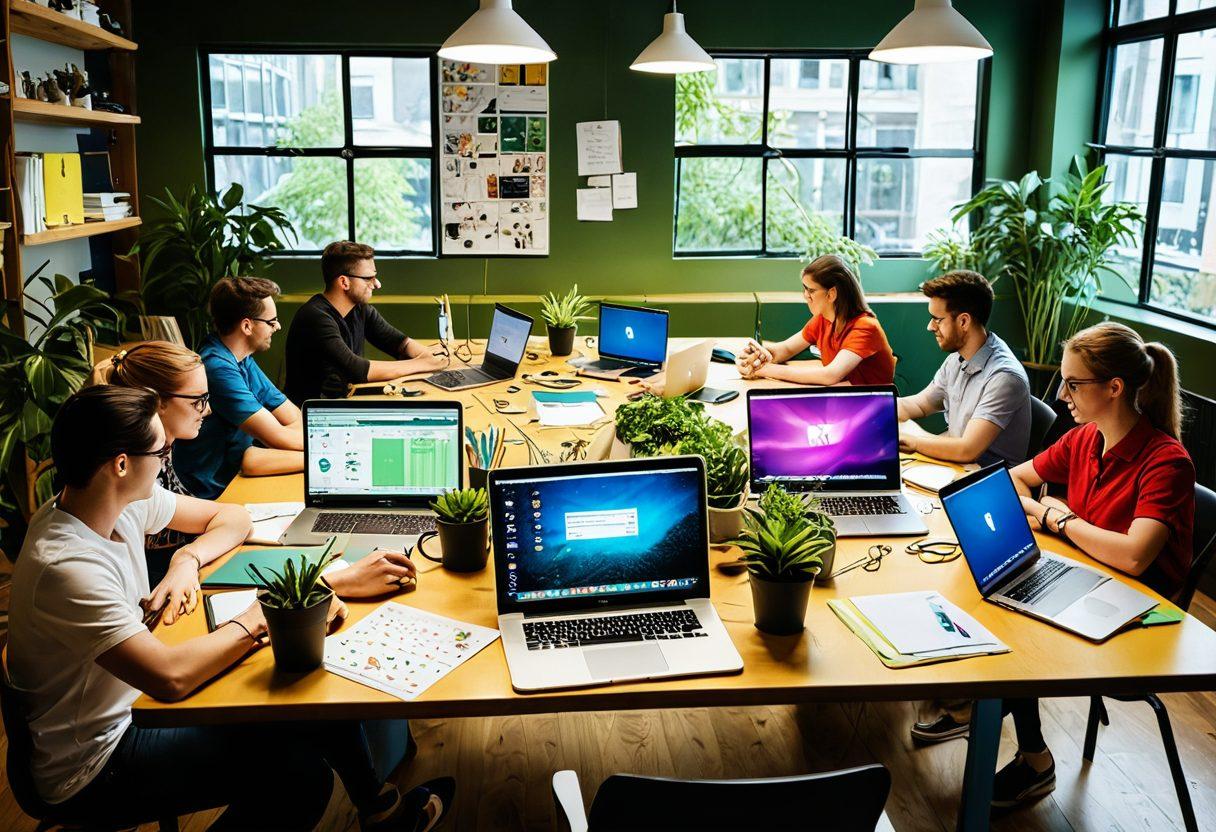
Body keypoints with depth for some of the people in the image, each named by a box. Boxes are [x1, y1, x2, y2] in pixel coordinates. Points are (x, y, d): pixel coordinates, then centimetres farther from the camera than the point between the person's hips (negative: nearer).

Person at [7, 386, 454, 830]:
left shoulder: (126, 498, -6)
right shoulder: (66, 566, -32)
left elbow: (231, 517, 8)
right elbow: (171, 676, -38)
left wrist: (189, 558, -12)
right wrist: (258, 619, -25)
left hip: (136, 699, 8)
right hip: (94, 765, -8)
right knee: (299, 776, -21)